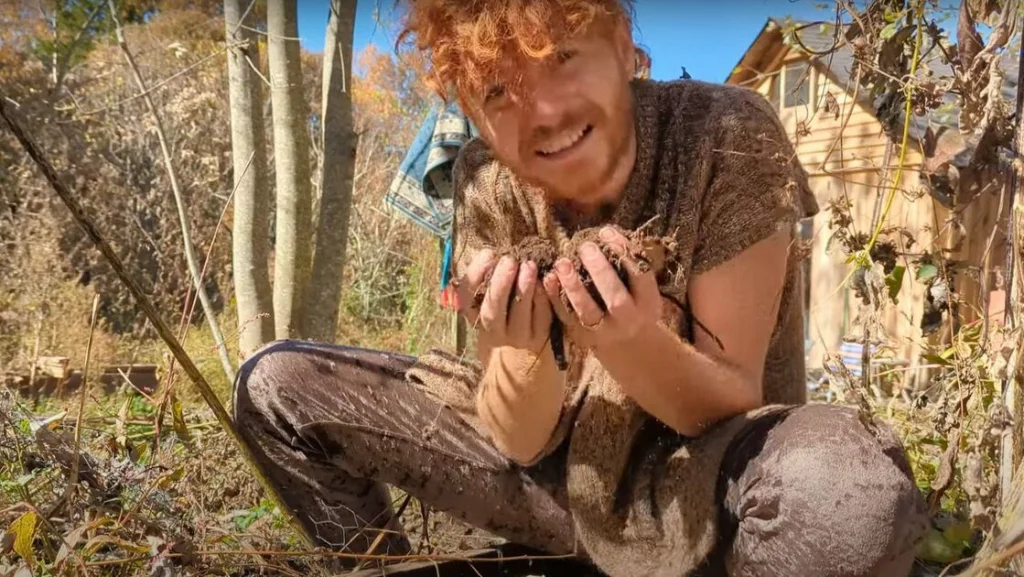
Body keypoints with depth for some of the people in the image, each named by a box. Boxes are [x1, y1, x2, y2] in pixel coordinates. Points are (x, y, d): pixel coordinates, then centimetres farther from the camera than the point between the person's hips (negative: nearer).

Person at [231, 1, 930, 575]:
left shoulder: (730, 140, -21)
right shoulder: (488, 182, -10)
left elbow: (733, 401, -16)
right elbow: (521, 438, -10)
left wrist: (629, 343, -37)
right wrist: (524, 351, -32)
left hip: (702, 485, -2)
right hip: (557, 471, 3)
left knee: (859, 488, -40)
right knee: (275, 386, -4)